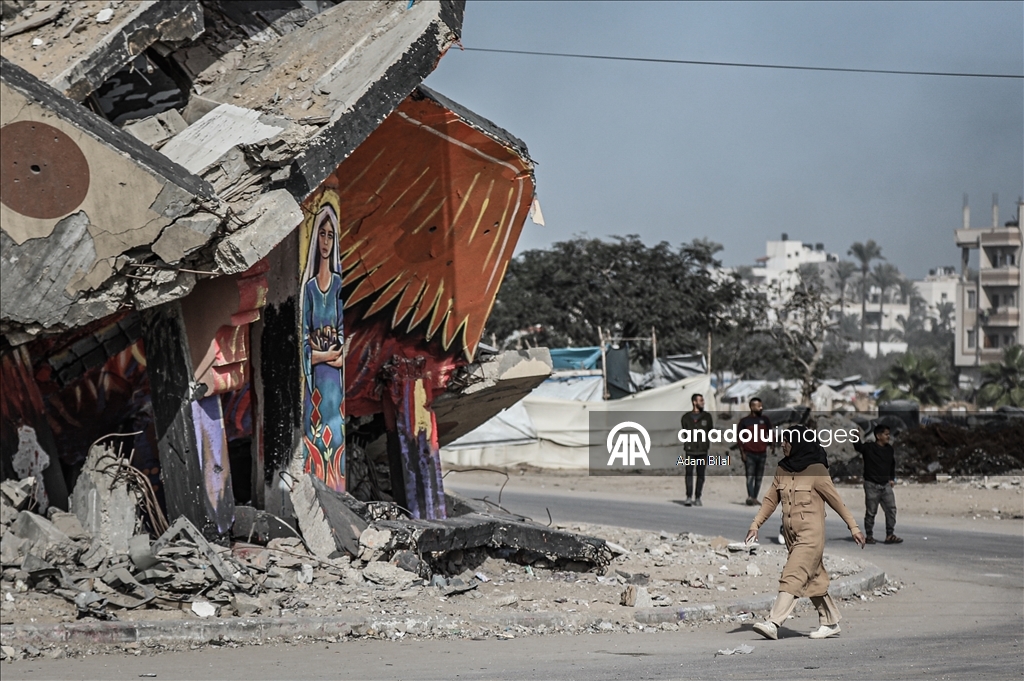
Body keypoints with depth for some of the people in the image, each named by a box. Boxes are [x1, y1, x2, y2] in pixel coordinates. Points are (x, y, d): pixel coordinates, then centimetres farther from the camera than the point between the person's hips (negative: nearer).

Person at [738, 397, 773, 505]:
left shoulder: (764, 419, 9)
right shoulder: (744, 421, 1)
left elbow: (770, 434, 16)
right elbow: (740, 438, 3)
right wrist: (742, 453, -3)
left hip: (762, 453, 4)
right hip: (749, 454, -4)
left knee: (759, 477, 6)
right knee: (750, 476, -13)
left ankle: (755, 498, 11)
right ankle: (750, 497, -24)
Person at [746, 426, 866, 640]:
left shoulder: (816, 470, -10)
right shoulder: (782, 470, 8)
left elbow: (835, 499, -6)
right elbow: (771, 500, 13)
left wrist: (853, 526, -2)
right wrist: (756, 524, 3)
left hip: (811, 536, -7)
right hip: (792, 535, 7)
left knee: (792, 578, -14)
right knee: (813, 579, 12)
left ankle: (773, 623, -23)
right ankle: (830, 622, 22)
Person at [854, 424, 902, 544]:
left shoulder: (889, 449, 10)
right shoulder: (868, 448, -7)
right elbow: (858, 446, -24)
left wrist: (892, 479, 17)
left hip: (886, 485, 5)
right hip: (872, 485, -5)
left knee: (891, 509, -2)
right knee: (871, 511, 1)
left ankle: (890, 535, 3)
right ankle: (869, 536, 11)